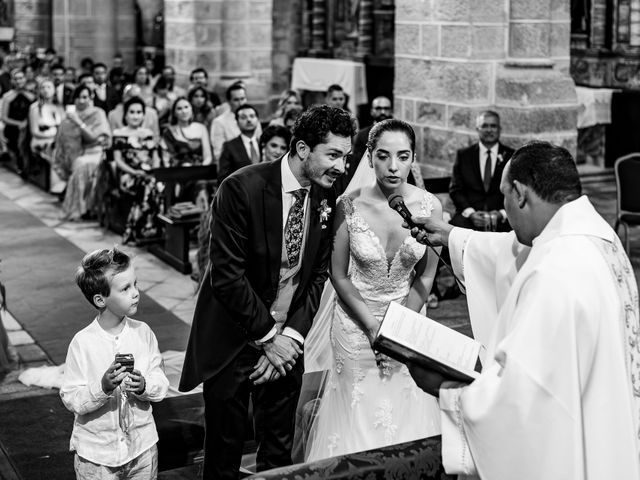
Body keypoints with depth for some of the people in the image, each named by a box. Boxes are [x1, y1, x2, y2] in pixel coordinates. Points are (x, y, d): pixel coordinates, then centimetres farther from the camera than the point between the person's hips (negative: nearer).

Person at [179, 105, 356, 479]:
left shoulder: (327, 198, -2)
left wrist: (291, 335, -9)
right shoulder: (242, 189, -19)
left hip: (286, 341, 5)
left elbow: (318, 275, 3)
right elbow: (226, 276, -19)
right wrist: (267, 336, -14)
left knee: (279, 449, 14)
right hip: (233, 341, -5)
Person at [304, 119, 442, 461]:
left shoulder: (429, 207, -11)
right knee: (358, 411, 8)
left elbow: (426, 275, -1)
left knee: (408, 412, 8)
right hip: (356, 321, -1)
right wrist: (373, 327, -12)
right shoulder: (349, 205, -14)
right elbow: (339, 275, -6)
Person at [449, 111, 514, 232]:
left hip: (502, 218, -1)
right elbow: (455, 189, 8)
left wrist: (502, 213, -14)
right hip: (469, 216, 1)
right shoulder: (463, 155, 13)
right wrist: (470, 212, -10)